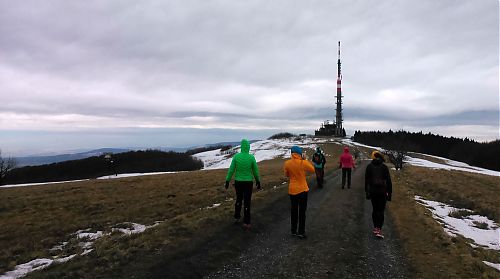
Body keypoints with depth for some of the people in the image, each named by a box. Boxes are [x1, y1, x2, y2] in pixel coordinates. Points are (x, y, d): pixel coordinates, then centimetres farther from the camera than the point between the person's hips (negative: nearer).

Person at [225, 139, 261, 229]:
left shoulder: (236, 156, -10)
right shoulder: (251, 157, -12)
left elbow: (231, 170, -6)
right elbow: (255, 171, -4)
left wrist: (227, 181, 3)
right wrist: (258, 182, 10)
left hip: (238, 182, 2)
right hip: (248, 182, -2)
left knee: (238, 199, 24)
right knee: (247, 202, 7)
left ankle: (236, 217, 35)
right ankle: (246, 222, 11)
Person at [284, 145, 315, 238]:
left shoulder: (287, 163, -7)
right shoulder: (303, 163, -15)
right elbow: (312, 170, 2)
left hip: (292, 190, 3)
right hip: (302, 190, -3)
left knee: (294, 210, 15)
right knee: (302, 211, 7)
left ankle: (293, 231, 24)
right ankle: (301, 232, 10)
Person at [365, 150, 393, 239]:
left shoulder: (369, 166, 1)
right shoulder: (384, 167, -4)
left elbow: (366, 180, 4)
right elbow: (388, 181, -3)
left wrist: (367, 192, 11)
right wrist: (389, 193, 4)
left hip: (372, 191, 2)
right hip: (382, 191, -2)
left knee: (375, 209, 15)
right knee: (381, 211, 2)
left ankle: (375, 228, 20)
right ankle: (379, 230, -5)